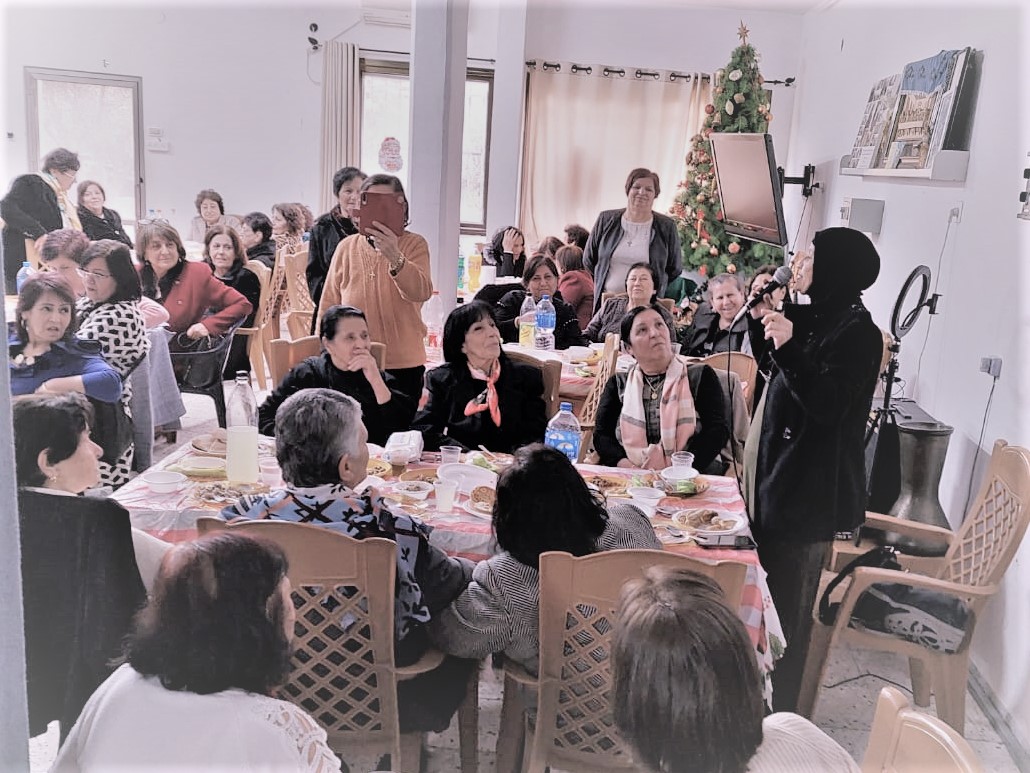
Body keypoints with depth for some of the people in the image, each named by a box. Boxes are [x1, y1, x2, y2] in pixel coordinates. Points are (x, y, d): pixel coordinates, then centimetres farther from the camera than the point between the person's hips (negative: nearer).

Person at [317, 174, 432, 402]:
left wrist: (394, 257, -37)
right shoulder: (347, 247, 4)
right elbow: (329, 304, 10)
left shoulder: (414, 244, -3)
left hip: (403, 364, -2)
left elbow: (422, 292, -21)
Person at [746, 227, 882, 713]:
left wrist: (788, 346, -32)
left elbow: (827, 404, -25)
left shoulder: (857, 332, -17)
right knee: (767, 587, 21)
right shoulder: (814, 316, 8)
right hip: (780, 470, 9)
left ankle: (781, 705, 17)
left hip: (812, 486, -9)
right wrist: (762, 318, 6)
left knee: (789, 602, 1)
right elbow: (774, 366, 21)